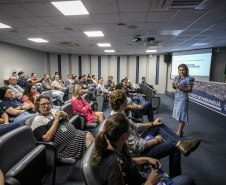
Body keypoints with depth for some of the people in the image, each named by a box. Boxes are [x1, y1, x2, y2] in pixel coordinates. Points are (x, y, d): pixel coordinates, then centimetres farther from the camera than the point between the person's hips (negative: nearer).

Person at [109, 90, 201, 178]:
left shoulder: (115, 113, -3)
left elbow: (133, 126, 10)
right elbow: (137, 147, -29)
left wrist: (152, 124, 7)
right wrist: (157, 140, -15)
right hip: (140, 152, -10)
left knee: (160, 126, 13)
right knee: (174, 147, 0)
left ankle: (179, 143, -3)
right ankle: (175, 178, 19)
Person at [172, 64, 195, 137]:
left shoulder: (188, 79, -10)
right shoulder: (177, 78, 10)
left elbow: (190, 90, -12)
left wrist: (181, 88, -24)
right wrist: (173, 85, -5)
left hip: (183, 98, -7)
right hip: (177, 98, 8)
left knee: (181, 116, -4)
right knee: (178, 115, 13)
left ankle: (179, 133, 5)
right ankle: (180, 131, 27)